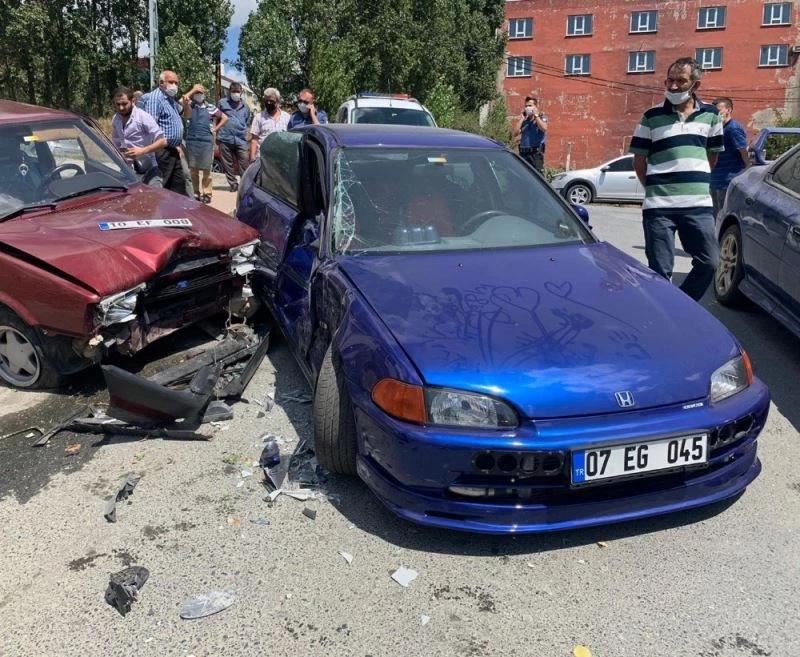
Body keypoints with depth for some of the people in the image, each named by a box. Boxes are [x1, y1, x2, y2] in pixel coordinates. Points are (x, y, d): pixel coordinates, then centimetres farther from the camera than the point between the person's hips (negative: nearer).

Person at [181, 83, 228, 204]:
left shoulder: (210, 108, 7)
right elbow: (185, 99, -15)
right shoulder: (189, 106, 7)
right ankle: (195, 193, 15)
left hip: (207, 141, -1)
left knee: (206, 169, 3)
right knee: (193, 169, 7)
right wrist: (193, 90, -4)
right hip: (191, 141, 1)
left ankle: (207, 193, 9)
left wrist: (215, 129, 4)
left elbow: (225, 118, 11)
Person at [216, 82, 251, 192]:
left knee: (244, 164, -7)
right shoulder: (222, 103, 8)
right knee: (228, 164, 5)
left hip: (241, 140, 0)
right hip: (225, 139, 0)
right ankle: (233, 184, 14)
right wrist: (217, 136, 7)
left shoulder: (245, 106, 13)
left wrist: (245, 135, 13)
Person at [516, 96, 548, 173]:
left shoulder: (541, 117, 4)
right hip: (523, 152, 5)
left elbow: (544, 128, -17)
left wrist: (535, 115, -8)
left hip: (536, 152, -5)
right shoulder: (524, 119, 16)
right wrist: (522, 118, 4)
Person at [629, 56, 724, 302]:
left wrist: (695, 182, 15)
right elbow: (639, 160, 6)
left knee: (709, 263, 6)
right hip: (659, 206, -3)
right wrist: (654, 188, 8)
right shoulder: (652, 116, 2)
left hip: (699, 205, 3)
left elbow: (713, 155, 19)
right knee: (660, 271, 1)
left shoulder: (710, 115, 9)